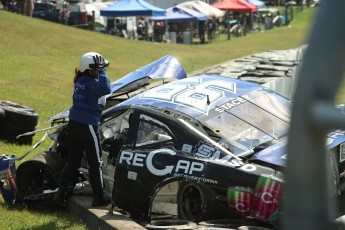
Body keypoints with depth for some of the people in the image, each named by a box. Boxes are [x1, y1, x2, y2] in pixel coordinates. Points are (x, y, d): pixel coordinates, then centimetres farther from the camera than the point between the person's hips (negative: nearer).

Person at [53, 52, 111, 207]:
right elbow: (106, 89, -35)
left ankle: (60, 194, 12)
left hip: (74, 123, 8)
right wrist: (102, 72, -25)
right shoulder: (91, 82, -17)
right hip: (87, 125, -8)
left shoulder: (80, 80, 9)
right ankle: (98, 199, 7)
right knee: (95, 164, 2)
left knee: (72, 160, 15)